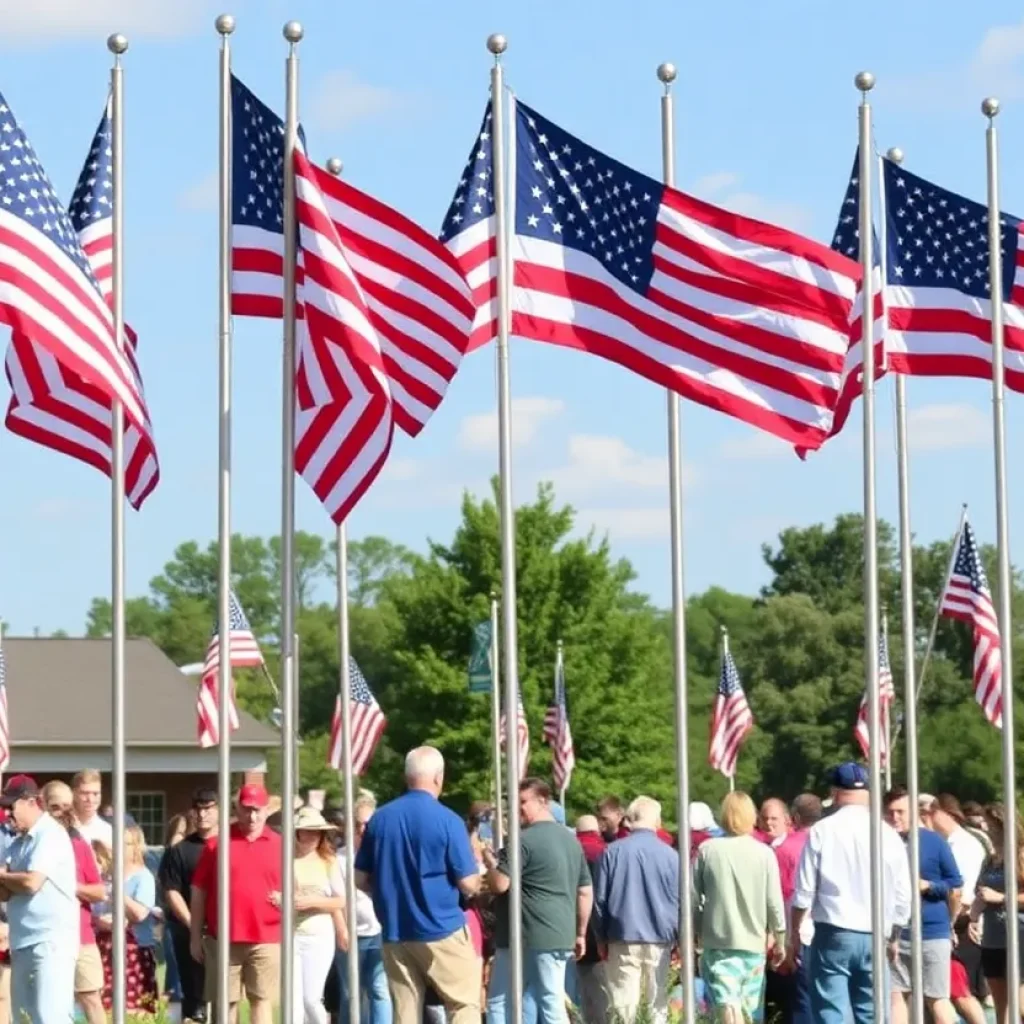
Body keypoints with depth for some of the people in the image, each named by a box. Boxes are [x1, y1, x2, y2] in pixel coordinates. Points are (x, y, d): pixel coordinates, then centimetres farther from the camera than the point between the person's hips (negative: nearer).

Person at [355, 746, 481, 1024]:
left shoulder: (380, 819, 4)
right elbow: (468, 885, -10)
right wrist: (477, 869, 12)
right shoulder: (447, 820, -11)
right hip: (442, 930, -5)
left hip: (394, 932, 5)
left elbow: (361, 879, 9)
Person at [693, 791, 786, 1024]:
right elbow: (774, 902, -2)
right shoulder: (764, 853, -3)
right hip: (754, 942, 1)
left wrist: (694, 934, 13)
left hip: (717, 941, -1)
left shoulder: (707, 850, -4)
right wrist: (780, 941, 10)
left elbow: (693, 898, -1)